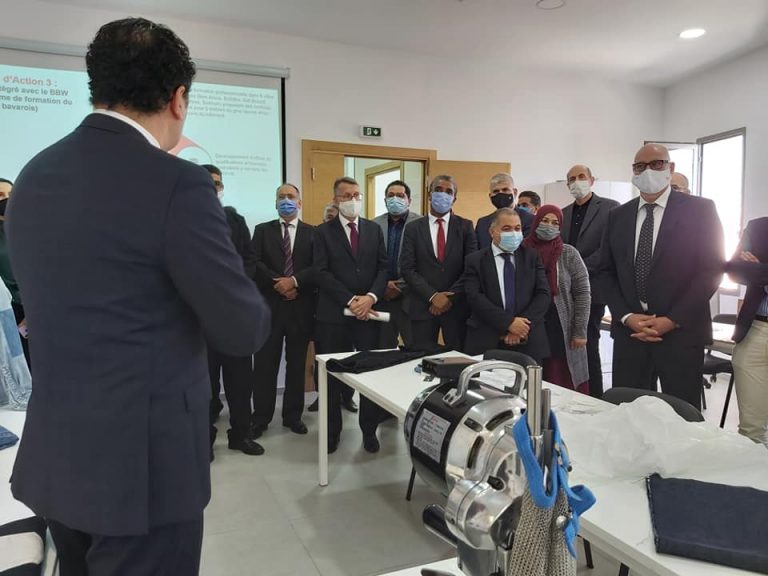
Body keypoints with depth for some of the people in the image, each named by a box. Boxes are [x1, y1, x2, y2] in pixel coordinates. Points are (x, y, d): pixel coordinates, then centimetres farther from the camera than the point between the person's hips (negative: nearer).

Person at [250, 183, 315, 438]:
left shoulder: (312, 233, 8)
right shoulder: (262, 230, 9)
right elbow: (255, 264, -3)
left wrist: (294, 281, -16)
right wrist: (278, 284, -13)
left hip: (301, 307, 0)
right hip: (269, 306, 0)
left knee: (297, 364, 8)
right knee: (265, 365, 3)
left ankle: (293, 416, 20)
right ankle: (260, 418, 13)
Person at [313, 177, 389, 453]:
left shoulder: (374, 229, 11)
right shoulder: (323, 232, 2)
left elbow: (383, 267, 4)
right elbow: (322, 273, -8)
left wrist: (370, 297, -12)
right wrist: (350, 300, -16)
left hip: (368, 311, 2)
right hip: (334, 314, -2)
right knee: (332, 374, 7)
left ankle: (369, 429, 21)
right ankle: (332, 430, 22)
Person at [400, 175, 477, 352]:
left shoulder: (465, 226, 5)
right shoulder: (413, 228, 5)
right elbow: (407, 269, -2)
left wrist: (451, 297, -11)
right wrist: (432, 296, -12)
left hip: (457, 307, 0)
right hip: (422, 307, 0)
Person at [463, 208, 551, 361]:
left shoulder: (532, 256, 9)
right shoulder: (475, 260, 3)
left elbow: (544, 294, 1)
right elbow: (475, 298, -9)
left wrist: (523, 326, -12)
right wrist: (509, 322, -17)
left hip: (528, 341, 2)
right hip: (487, 342, -2)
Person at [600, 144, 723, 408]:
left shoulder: (700, 209, 0)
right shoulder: (617, 215, 10)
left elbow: (712, 268, -6)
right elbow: (606, 271, 9)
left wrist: (671, 320, -12)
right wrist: (627, 317, -5)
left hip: (681, 331, -3)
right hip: (629, 330, 3)